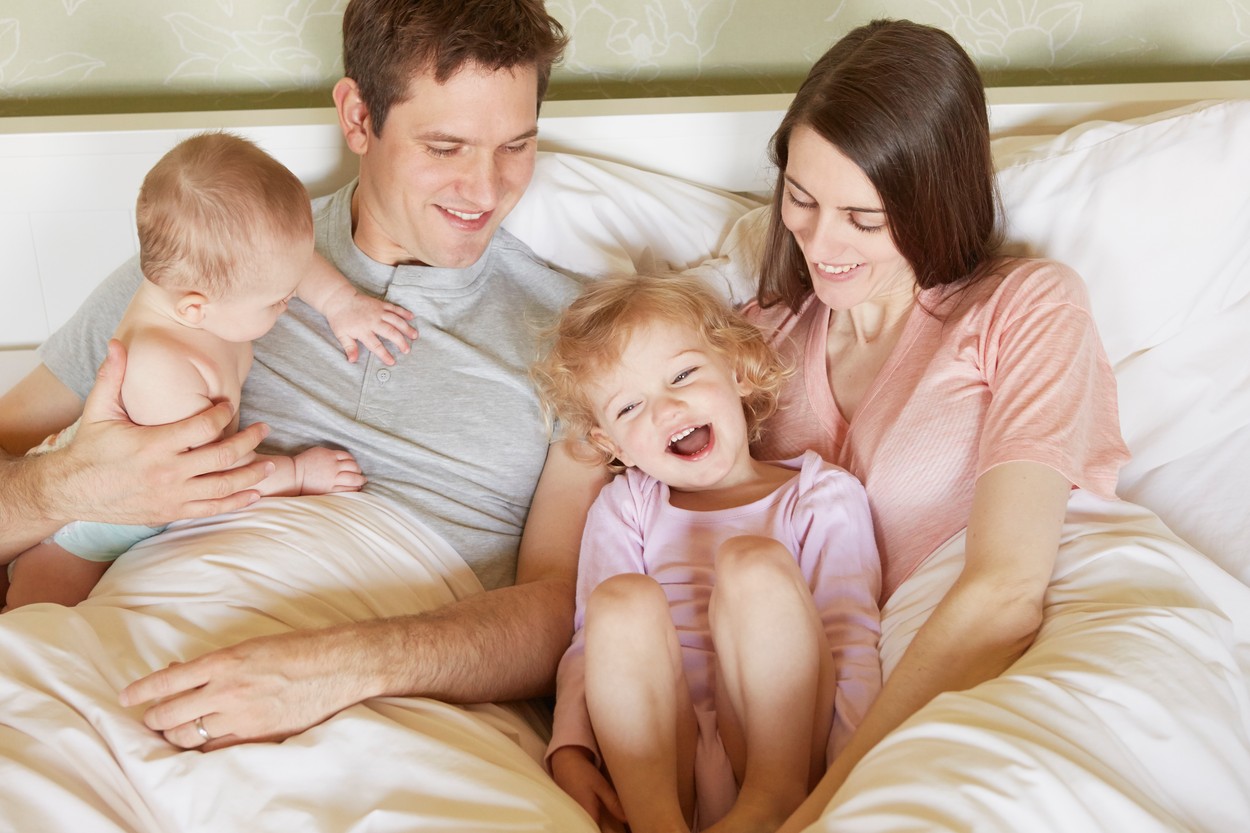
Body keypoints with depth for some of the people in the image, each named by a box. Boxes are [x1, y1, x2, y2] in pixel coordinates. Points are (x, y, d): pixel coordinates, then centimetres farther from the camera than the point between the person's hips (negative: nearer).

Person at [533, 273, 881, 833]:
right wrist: (569, 753, -11)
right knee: (622, 598, -24)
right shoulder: (623, 506, 16)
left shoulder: (823, 495, 9)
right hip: (653, 754, 2)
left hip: (782, 740, -2)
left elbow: (852, 646, -2)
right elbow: (592, 645, 8)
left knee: (752, 560, -23)